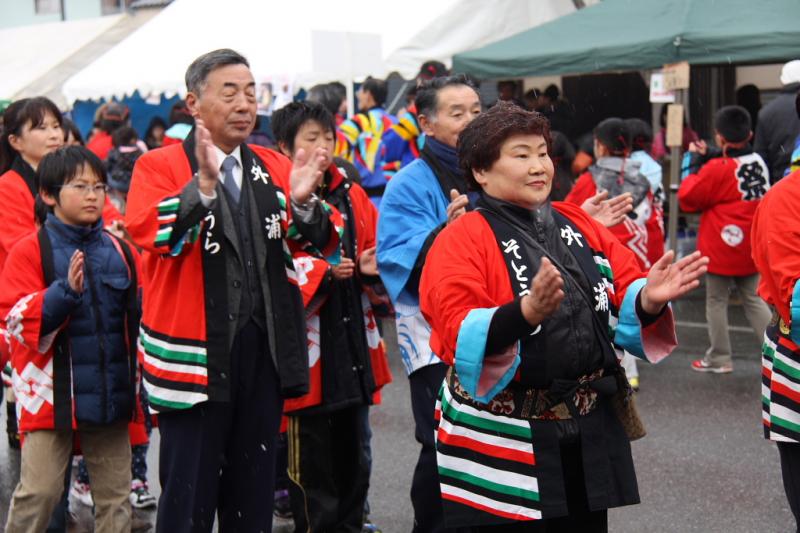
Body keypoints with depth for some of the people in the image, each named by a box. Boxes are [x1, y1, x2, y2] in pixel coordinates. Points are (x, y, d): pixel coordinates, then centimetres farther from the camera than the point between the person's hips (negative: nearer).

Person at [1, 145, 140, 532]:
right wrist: (67, 291, -25)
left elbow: (139, 318, 15)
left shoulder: (121, 251, 8)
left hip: (111, 394, 4)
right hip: (51, 395, -4)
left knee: (115, 493, 11)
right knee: (39, 491, 0)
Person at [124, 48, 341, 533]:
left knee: (255, 483, 16)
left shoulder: (276, 168, 10)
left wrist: (303, 203, -17)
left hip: (265, 343, 5)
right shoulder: (159, 166, -4)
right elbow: (149, 234, -21)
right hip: (193, 349, -5)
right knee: (189, 488, 1)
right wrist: (203, 184, -32)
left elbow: (325, 241, 2)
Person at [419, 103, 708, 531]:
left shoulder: (578, 225, 10)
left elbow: (625, 298, 10)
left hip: (590, 430, 6)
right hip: (503, 438, -5)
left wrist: (648, 300, -12)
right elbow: (460, 336, -20)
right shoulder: (461, 240, -8)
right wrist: (527, 312, -36)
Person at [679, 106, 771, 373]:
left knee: (716, 301, 8)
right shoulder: (758, 162, 1)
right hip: (750, 249, 6)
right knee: (753, 300, 14)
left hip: (722, 250, -6)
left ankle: (719, 359, 14)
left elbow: (687, 198, -11)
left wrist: (696, 164, -2)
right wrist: (710, 158, 2)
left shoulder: (717, 169, -20)